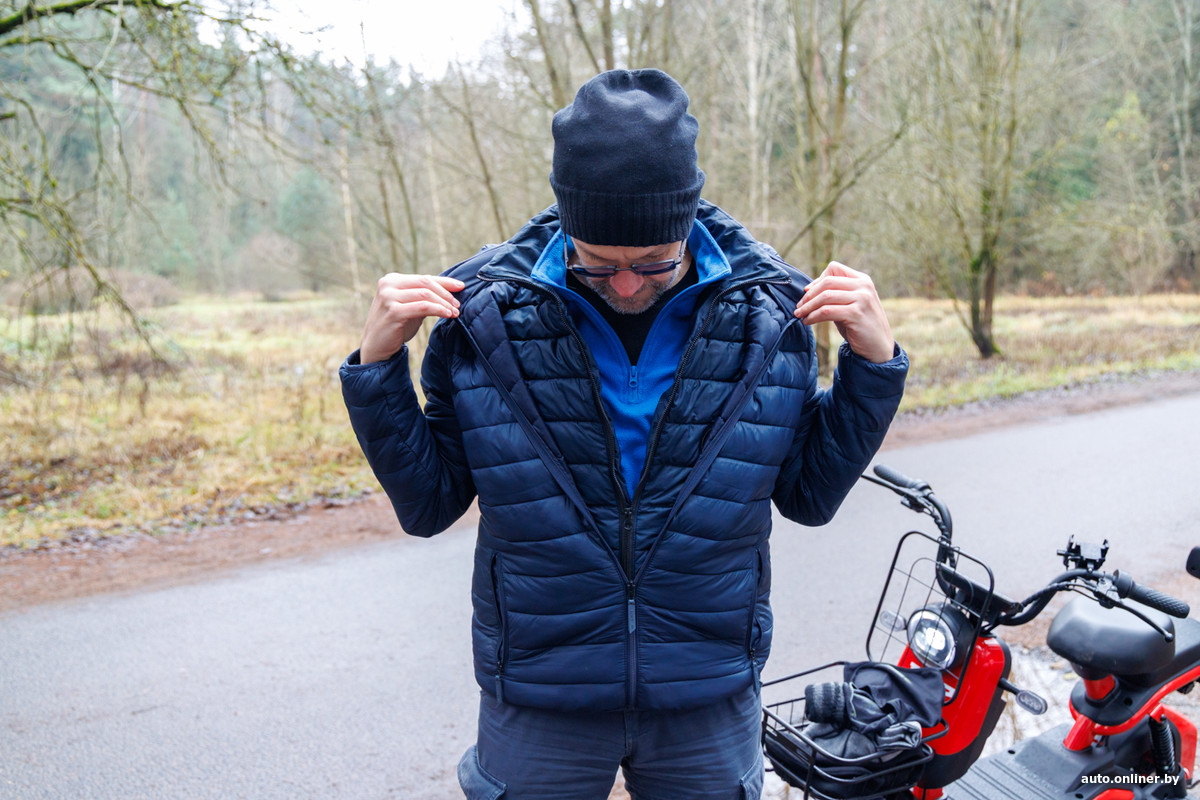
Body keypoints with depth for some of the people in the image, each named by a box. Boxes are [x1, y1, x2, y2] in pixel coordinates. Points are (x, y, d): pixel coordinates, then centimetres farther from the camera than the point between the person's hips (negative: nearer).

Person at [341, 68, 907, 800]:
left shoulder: (770, 310, -7)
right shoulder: (485, 312, -11)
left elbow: (810, 495, 1)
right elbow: (428, 505, -3)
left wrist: (874, 363, -10)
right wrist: (378, 367, -15)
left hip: (708, 709, 1)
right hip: (538, 705, -1)